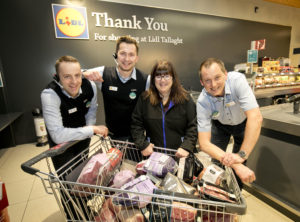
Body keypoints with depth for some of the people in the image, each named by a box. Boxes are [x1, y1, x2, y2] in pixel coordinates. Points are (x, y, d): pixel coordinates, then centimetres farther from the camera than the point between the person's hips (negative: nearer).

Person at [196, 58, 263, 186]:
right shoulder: (202, 102, -31)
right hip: (220, 125, 1)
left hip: (243, 123, 0)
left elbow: (255, 118, -41)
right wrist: (235, 165, -45)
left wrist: (241, 155, -45)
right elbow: (204, 143, -34)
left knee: (240, 165, 0)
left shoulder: (237, 80, -36)